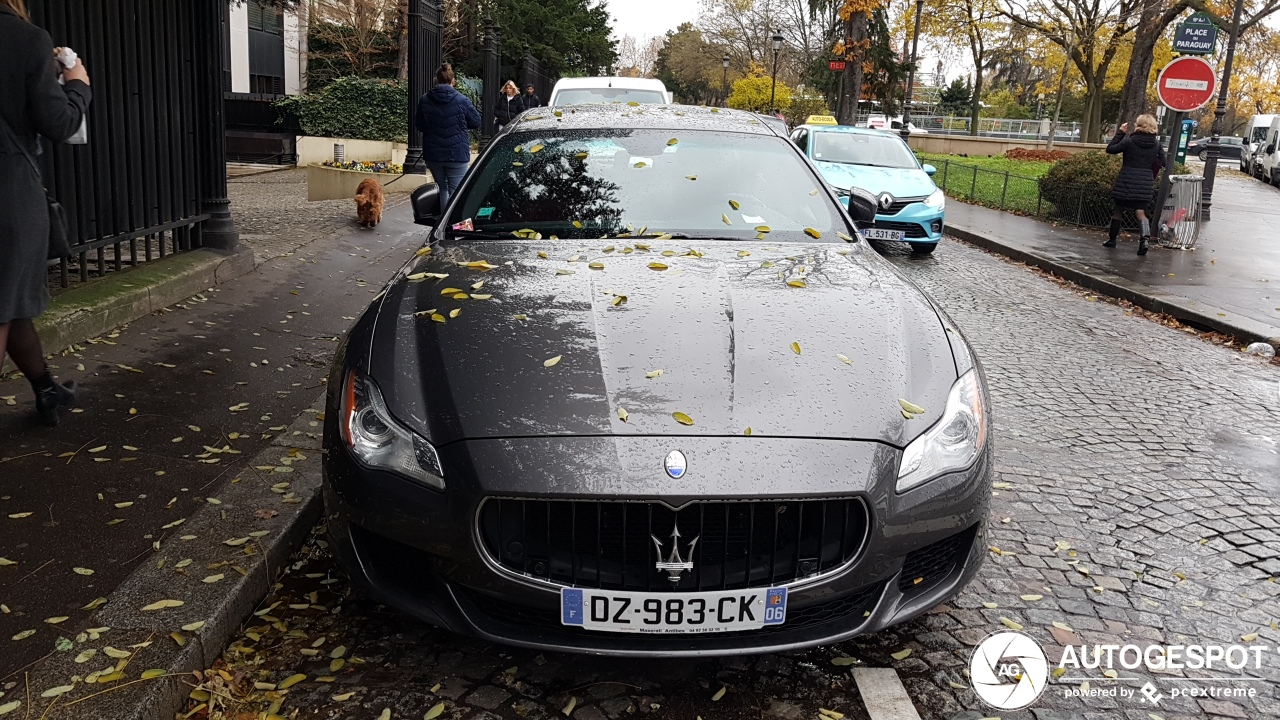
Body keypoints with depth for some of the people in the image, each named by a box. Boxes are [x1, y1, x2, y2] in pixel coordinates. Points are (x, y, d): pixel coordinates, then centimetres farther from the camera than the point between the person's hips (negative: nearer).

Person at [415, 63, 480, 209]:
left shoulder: (424, 101, -1)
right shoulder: (462, 100, -9)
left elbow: (420, 126, 9)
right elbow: (476, 122, 1)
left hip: (433, 154, 3)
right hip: (457, 153, -3)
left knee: (442, 188, 18)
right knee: (456, 190, 1)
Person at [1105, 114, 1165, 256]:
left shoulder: (1129, 141, -10)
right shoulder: (1156, 144, 2)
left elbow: (1110, 149, -5)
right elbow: (1162, 163, 5)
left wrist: (1120, 132, 1)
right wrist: (1151, 176, 18)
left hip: (1126, 182, -2)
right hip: (1145, 183, 3)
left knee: (1118, 210, 13)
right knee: (1141, 212, 0)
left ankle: (1111, 239, 23)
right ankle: (1145, 237, -23)